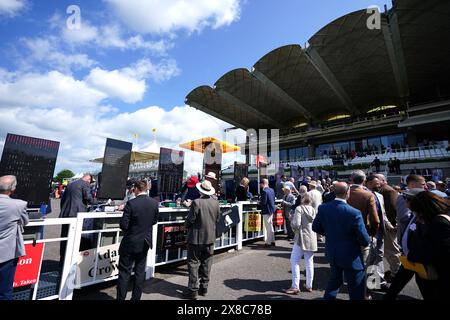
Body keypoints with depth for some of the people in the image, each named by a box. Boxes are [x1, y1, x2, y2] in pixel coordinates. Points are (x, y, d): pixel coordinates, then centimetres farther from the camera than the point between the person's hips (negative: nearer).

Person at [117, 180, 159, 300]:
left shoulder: (131, 203, -20)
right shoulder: (154, 203, -7)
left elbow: (123, 225, -17)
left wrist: (130, 229, 4)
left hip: (130, 242, -4)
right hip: (145, 242, 4)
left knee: (125, 271, 12)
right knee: (140, 271, 17)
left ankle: (121, 297, 22)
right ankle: (136, 297, 30)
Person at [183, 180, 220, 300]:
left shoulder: (196, 202, -20)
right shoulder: (216, 203, -3)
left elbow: (190, 219, -16)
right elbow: (217, 220, 5)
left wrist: (187, 225, 5)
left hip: (196, 238, -5)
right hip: (210, 237, 5)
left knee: (193, 263, 8)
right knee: (206, 263, 17)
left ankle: (193, 290, 15)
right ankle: (204, 287, 28)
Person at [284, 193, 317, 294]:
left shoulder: (299, 208, -13)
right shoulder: (313, 210, 5)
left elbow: (296, 225, -20)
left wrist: (291, 220, -1)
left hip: (302, 239, -6)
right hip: (312, 239, 7)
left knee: (294, 261, 2)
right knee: (309, 262, 15)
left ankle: (295, 287, 3)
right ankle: (309, 286, 25)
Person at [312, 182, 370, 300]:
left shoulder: (323, 208, -12)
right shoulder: (354, 213, -25)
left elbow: (315, 227, 0)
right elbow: (365, 240, -19)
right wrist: (364, 242, 4)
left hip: (332, 254, 5)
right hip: (351, 257, -4)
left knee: (334, 282, 26)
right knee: (356, 291, 16)